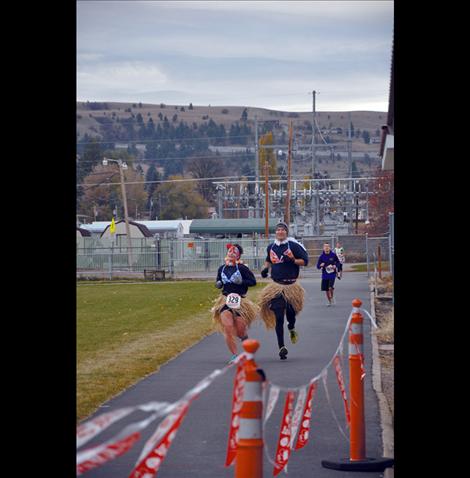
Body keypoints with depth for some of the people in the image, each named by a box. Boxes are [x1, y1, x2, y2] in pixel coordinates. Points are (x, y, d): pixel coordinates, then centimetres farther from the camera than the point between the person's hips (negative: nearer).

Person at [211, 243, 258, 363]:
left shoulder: (242, 268, -6)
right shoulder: (222, 268, 6)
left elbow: (253, 281, -6)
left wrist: (241, 282, -20)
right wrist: (218, 284, -2)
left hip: (240, 301, -3)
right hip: (225, 300, 3)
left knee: (240, 331, 1)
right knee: (228, 327, -16)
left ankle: (246, 340, 40)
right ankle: (234, 355, -9)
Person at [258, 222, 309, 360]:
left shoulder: (293, 245, -4)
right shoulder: (271, 247, 10)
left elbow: (305, 261, -4)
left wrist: (292, 260, -19)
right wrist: (265, 268, 8)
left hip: (291, 284, -3)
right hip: (276, 285, 3)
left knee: (290, 310, -3)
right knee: (278, 317, -3)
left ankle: (291, 328, 37)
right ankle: (281, 347, 2)